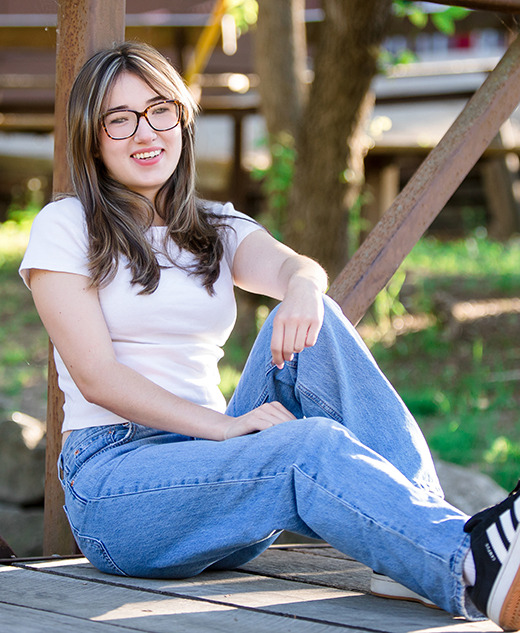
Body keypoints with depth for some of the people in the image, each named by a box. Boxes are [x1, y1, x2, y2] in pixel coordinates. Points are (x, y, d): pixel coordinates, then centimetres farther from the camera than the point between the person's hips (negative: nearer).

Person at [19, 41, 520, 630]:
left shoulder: (216, 228, 17)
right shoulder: (64, 227, 2)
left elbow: (290, 266, -7)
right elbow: (96, 375, -10)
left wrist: (302, 288, -33)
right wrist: (223, 426, -20)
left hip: (211, 464, 5)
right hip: (111, 478, -5)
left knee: (311, 320, -20)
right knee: (315, 445, -32)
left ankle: (424, 507, -33)